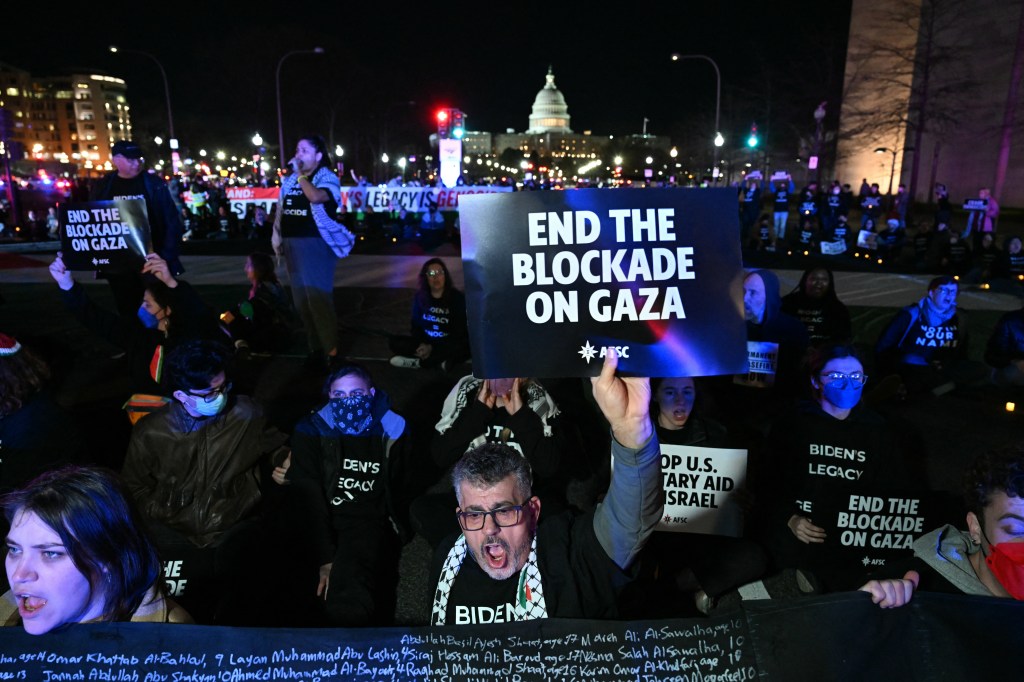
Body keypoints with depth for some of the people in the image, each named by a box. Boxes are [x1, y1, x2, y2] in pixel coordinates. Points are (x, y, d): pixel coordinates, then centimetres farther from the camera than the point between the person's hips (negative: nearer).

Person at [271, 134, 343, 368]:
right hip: (292, 243, 8)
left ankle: (330, 349, 3)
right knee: (301, 298, 14)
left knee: (318, 297, -9)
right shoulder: (289, 178, 13)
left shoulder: (328, 178, -8)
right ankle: (315, 345, 27)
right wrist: (276, 233, 10)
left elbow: (316, 197, -29)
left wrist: (300, 175, -17)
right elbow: (280, 206, 18)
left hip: (315, 244, -7)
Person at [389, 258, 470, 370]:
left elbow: (459, 332, -14)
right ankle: (440, 361, -27)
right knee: (395, 342, -17)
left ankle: (418, 362, -27)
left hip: (449, 344, -4)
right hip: (426, 342, 4)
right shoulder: (420, 296, -1)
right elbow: (416, 325, 4)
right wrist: (422, 345, -18)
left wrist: (432, 348, -21)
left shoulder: (457, 297, -12)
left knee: (465, 348, -37)